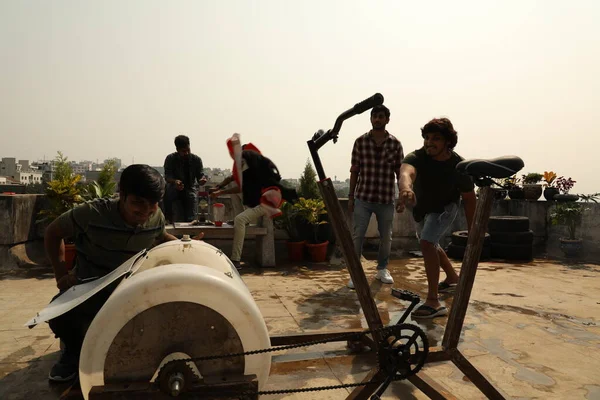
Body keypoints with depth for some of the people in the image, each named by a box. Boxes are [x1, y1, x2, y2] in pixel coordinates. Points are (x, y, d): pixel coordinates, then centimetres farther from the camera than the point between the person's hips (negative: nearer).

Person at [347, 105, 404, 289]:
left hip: (386, 199, 1)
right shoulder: (360, 142, 0)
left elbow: (400, 172, 5)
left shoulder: (395, 144, 1)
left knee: (386, 237, 12)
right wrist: (351, 196, 2)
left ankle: (382, 269, 31)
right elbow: (354, 171, 3)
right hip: (363, 198, -1)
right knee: (358, 235, -2)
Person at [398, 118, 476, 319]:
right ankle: (453, 278, 51)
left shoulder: (459, 165, -28)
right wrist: (406, 188, -78)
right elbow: (406, 172, -53)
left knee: (427, 242, -28)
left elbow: (469, 198, -16)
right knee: (431, 244, 23)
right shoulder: (417, 157, -29)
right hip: (421, 208, 4)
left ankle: (433, 302, -24)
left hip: (445, 208, -4)